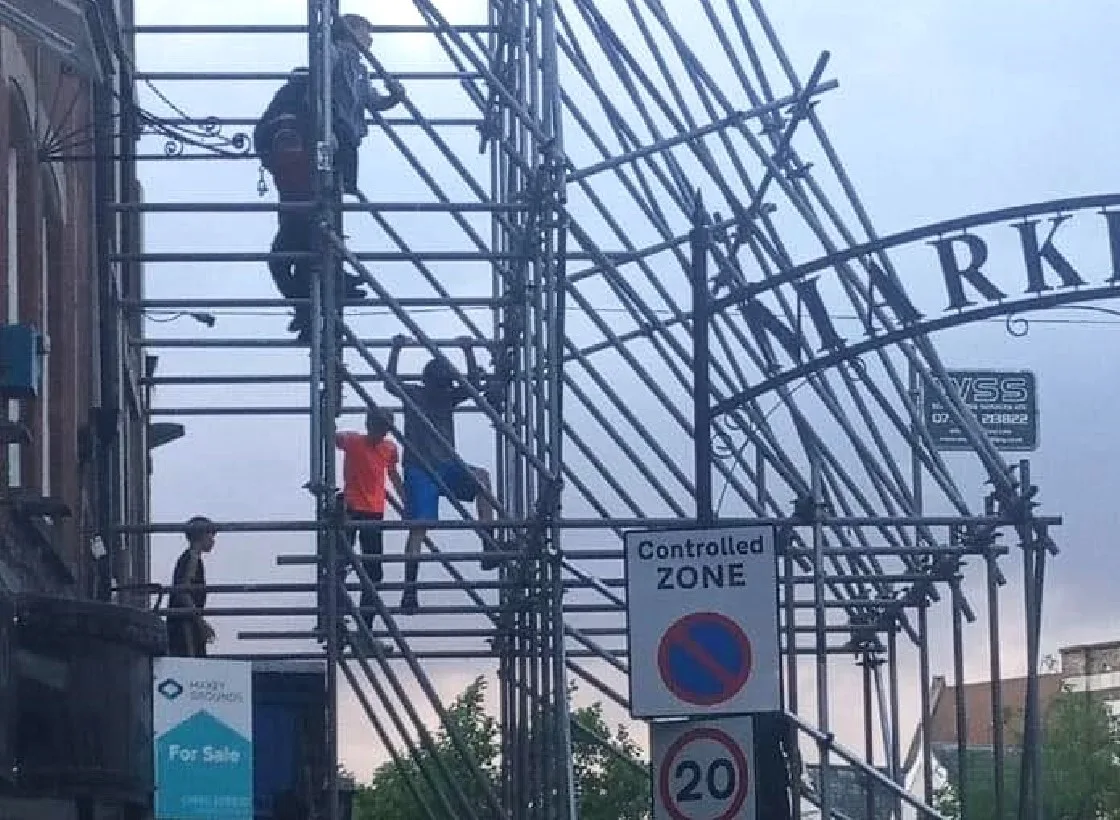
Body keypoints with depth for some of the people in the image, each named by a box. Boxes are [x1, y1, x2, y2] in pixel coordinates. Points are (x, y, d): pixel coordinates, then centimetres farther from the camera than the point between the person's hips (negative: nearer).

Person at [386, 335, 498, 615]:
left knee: (481, 476, -24)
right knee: (418, 528, -10)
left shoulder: (449, 397, 11)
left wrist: (469, 352, 1)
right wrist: (395, 351, -6)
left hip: (448, 466, 3)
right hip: (418, 468, -3)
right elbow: (390, 383, -3)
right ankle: (409, 589, -8)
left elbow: (474, 383, 6)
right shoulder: (413, 394, 4)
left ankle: (489, 546, -26)